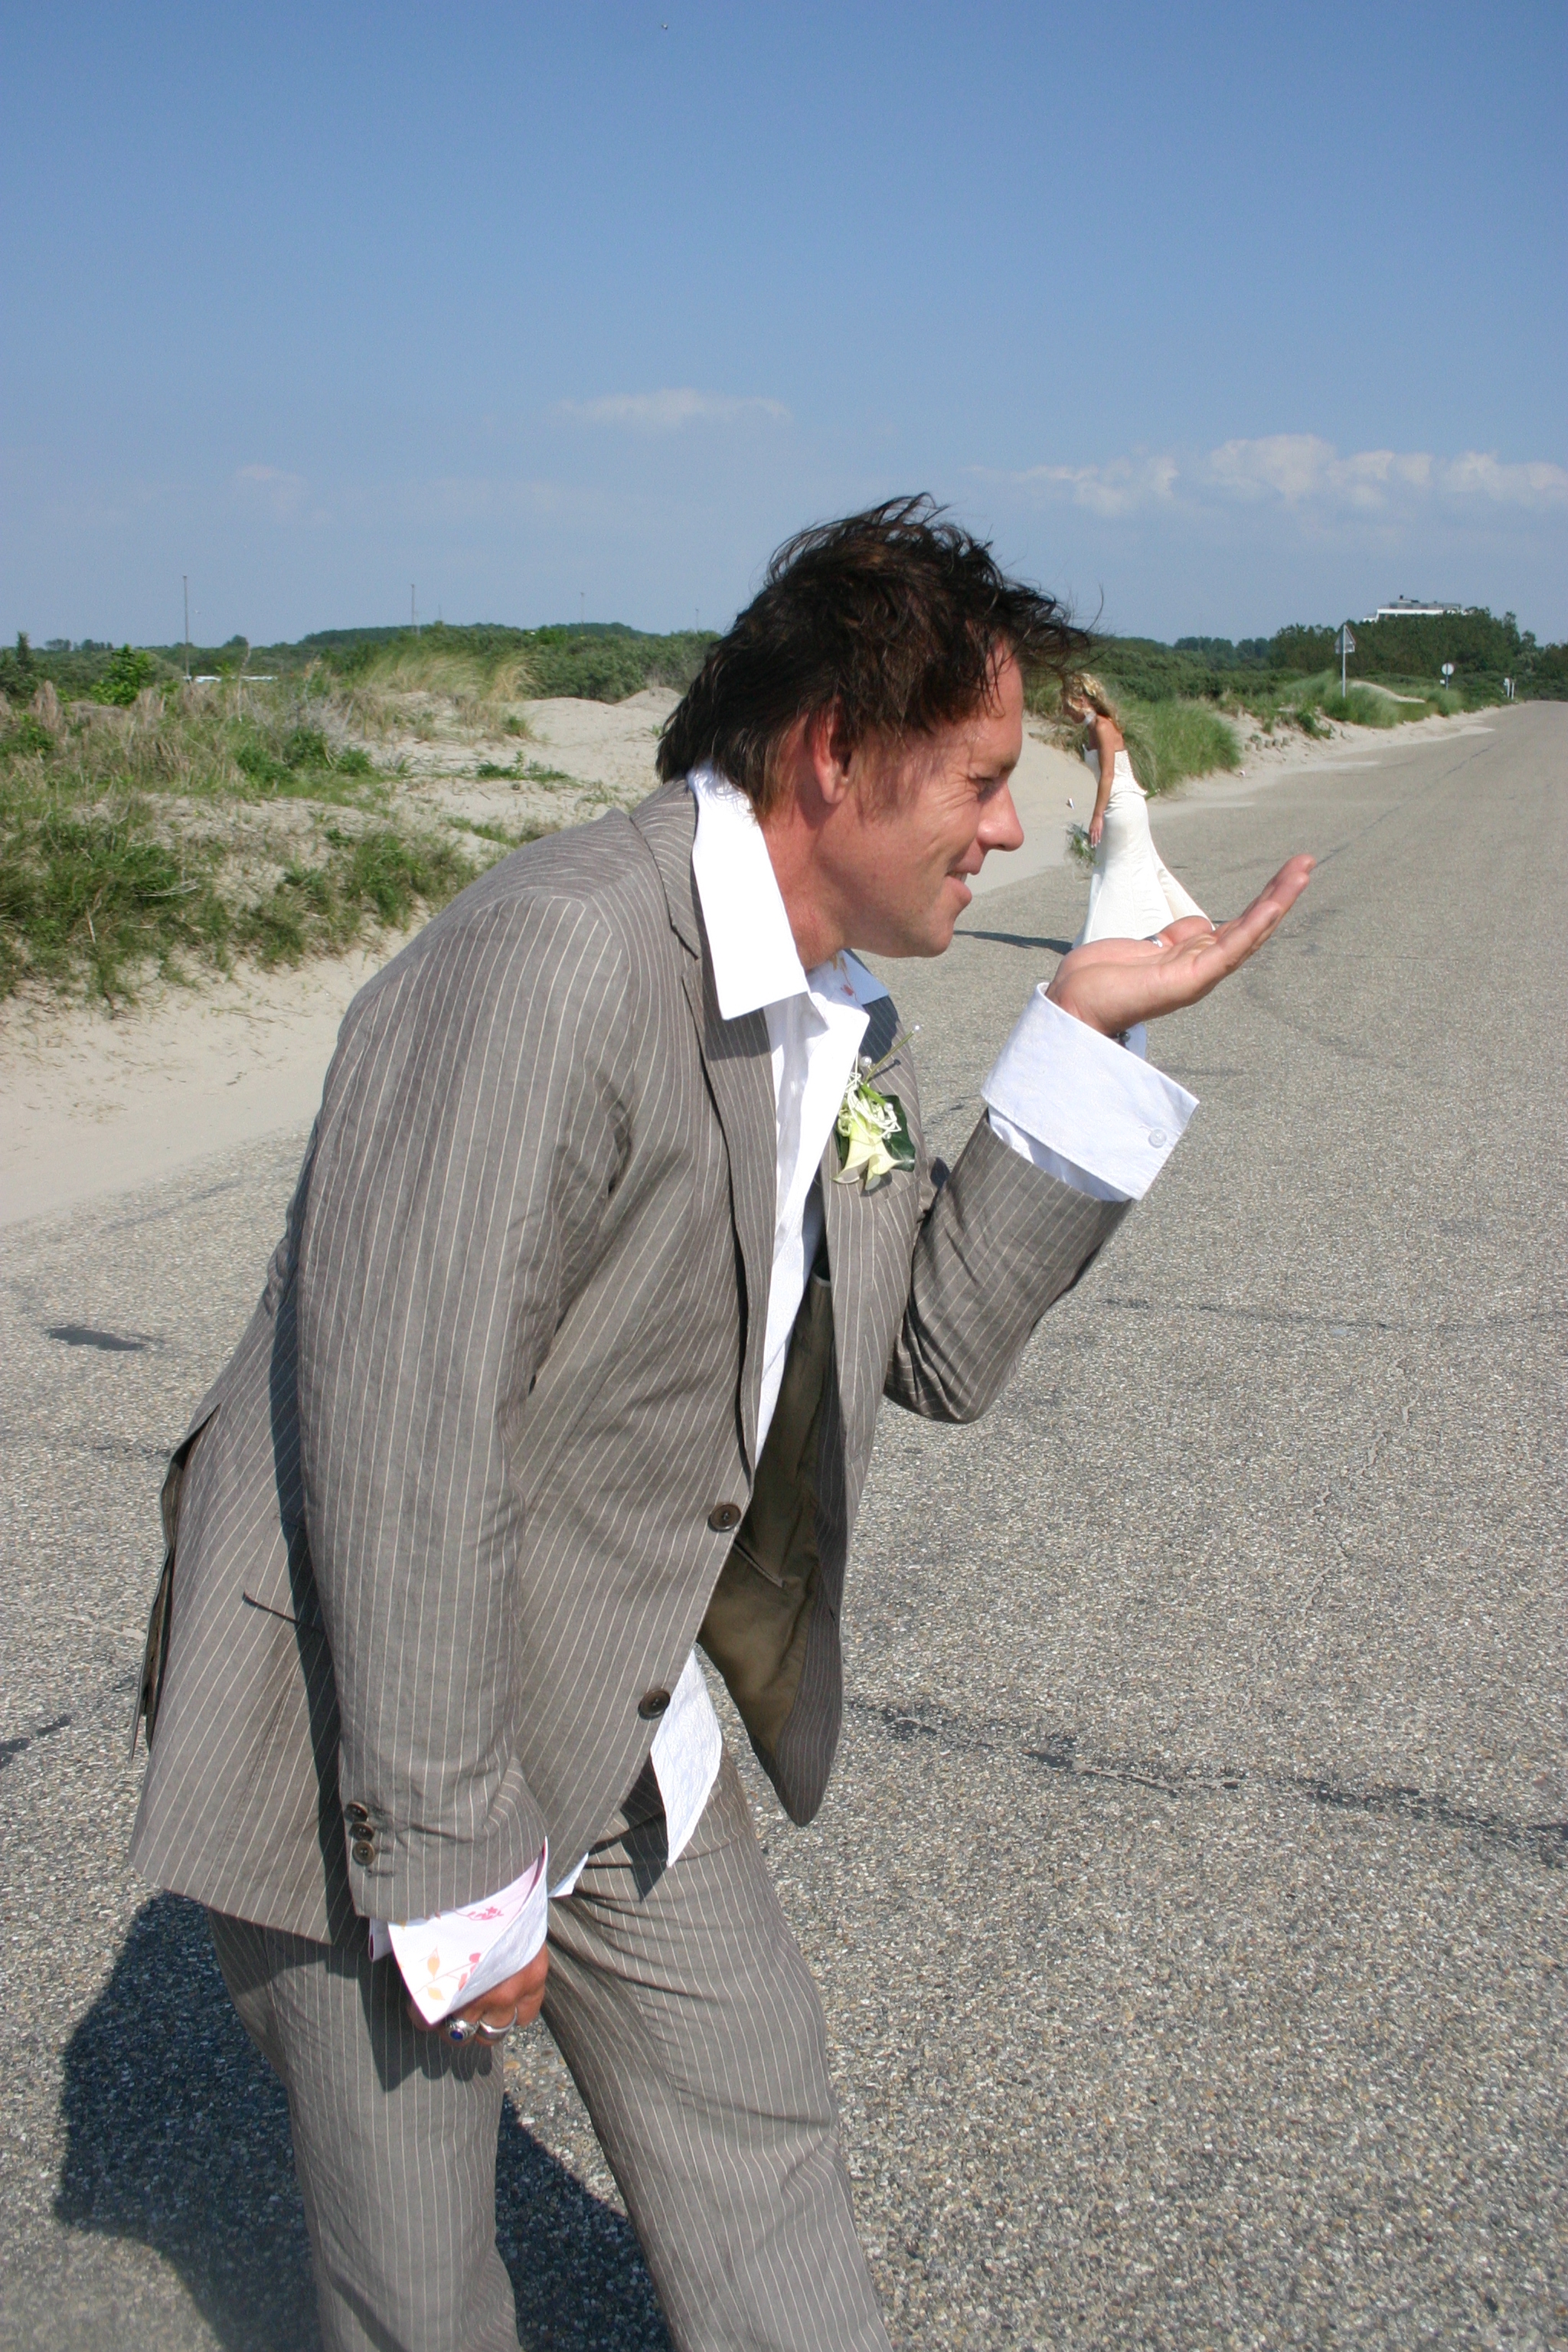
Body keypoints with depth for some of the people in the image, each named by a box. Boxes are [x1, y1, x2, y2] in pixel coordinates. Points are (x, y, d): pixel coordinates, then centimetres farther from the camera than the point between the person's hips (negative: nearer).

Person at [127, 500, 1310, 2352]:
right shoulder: (554, 961, -29)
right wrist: (453, 1870, -21)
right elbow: (397, 1441, -29)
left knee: (750, 2108, 20)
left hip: (607, 1719, 8)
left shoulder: (834, 1016, 2)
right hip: (360, 1733, -7)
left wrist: (1087, 1035, -4)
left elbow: (942, 1345, 2)